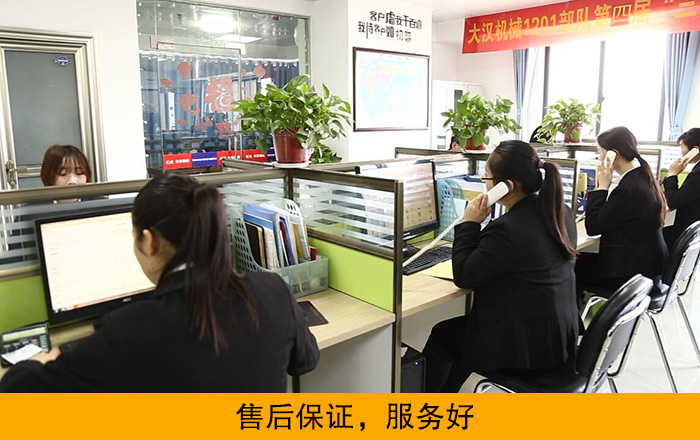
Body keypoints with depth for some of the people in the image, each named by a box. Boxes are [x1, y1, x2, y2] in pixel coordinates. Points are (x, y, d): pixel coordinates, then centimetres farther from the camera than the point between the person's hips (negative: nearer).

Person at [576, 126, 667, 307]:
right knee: (579, 260, 14)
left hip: (633, 271, -9)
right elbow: (609, 217, 12)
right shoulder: (642, 177, 4)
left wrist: (602, 186, -17)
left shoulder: (630, 188, -26)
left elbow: (593, 227, -20)